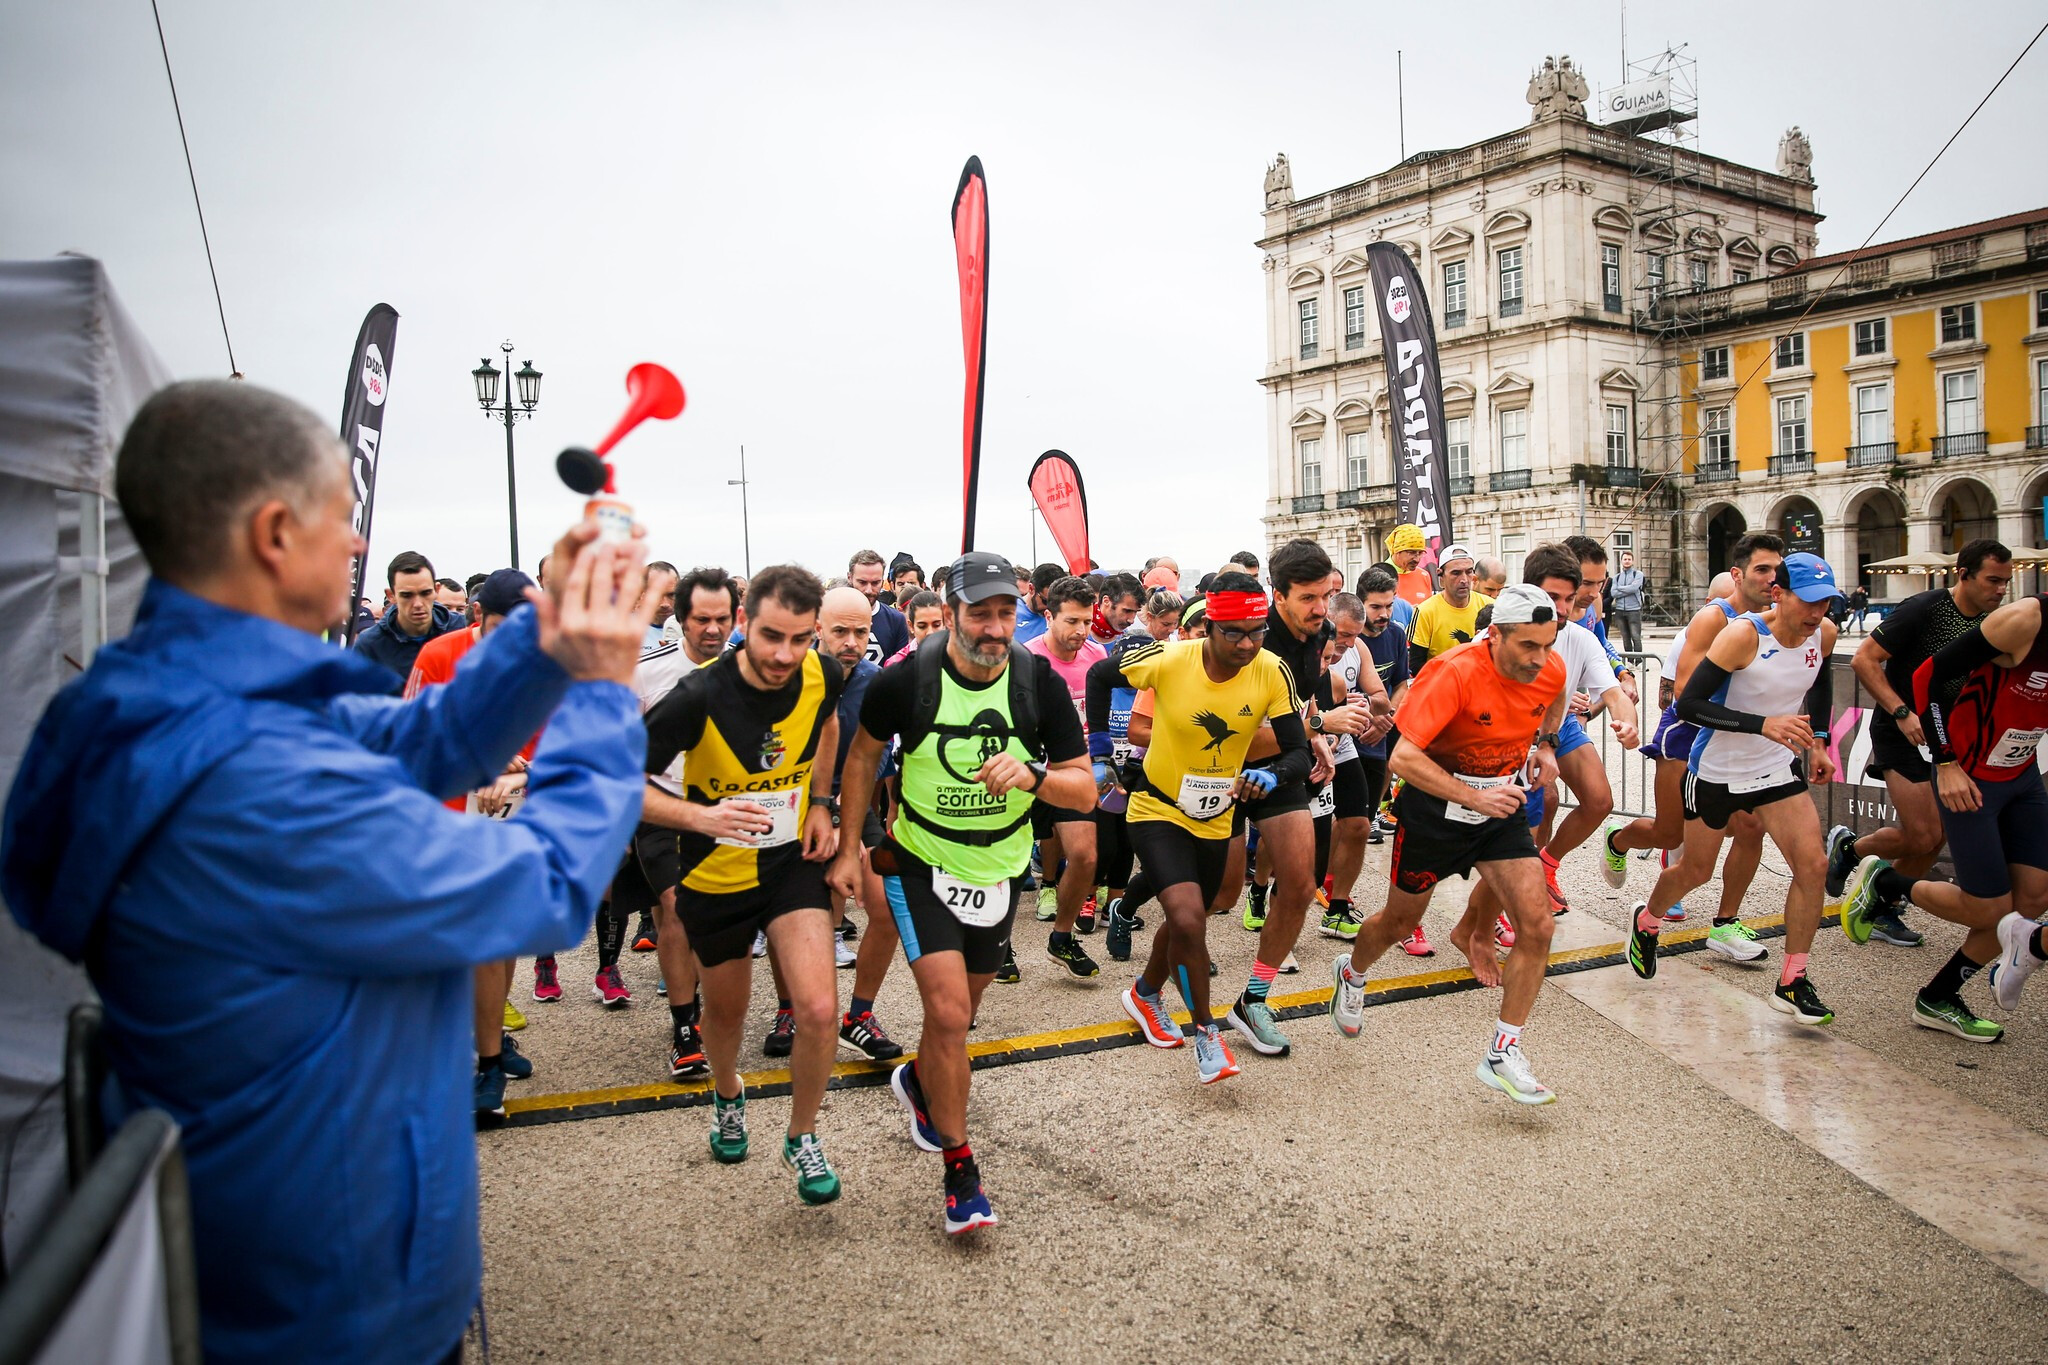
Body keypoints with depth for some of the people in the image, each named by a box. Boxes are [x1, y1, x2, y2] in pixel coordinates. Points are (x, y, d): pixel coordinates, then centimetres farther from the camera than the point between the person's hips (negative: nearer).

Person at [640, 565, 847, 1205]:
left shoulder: (822, 675, -14)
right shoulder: (699, 697, -27)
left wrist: (821, 804, 2)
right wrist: (700, 816, -34)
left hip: (793, 860, 2)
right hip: (716, 875, -1)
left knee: (819, 1010, -14)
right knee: (727, 1010, 19)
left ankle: (802, 1136, 14)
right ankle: (728, 1095, 54)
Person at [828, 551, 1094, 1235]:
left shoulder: (1040, 683, -14)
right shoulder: (906, 679, -17)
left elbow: (1085, 791, -10)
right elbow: (863, 755, 2)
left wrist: (1033, 774, -31)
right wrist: (848, 847, 2)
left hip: (1000, 870, 3)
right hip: (921, 864, -3)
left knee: (960, 1008, 20)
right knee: (949, 1013, -15)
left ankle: (918, 1082, 52)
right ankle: (959, 1170, 3)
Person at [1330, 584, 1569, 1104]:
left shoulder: (1551, 669, -11)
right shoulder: (1456, 672, -30)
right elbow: (1403, 757, -34)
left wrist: (1545, 744, 0)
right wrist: (1473, 797, -39)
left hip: (1503, 806, 4)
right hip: (1436, 804, -4)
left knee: (1536, 927, -10)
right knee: (1401, 923, 15)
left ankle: (1502, 1055, 3)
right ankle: (1352, 973, 50)